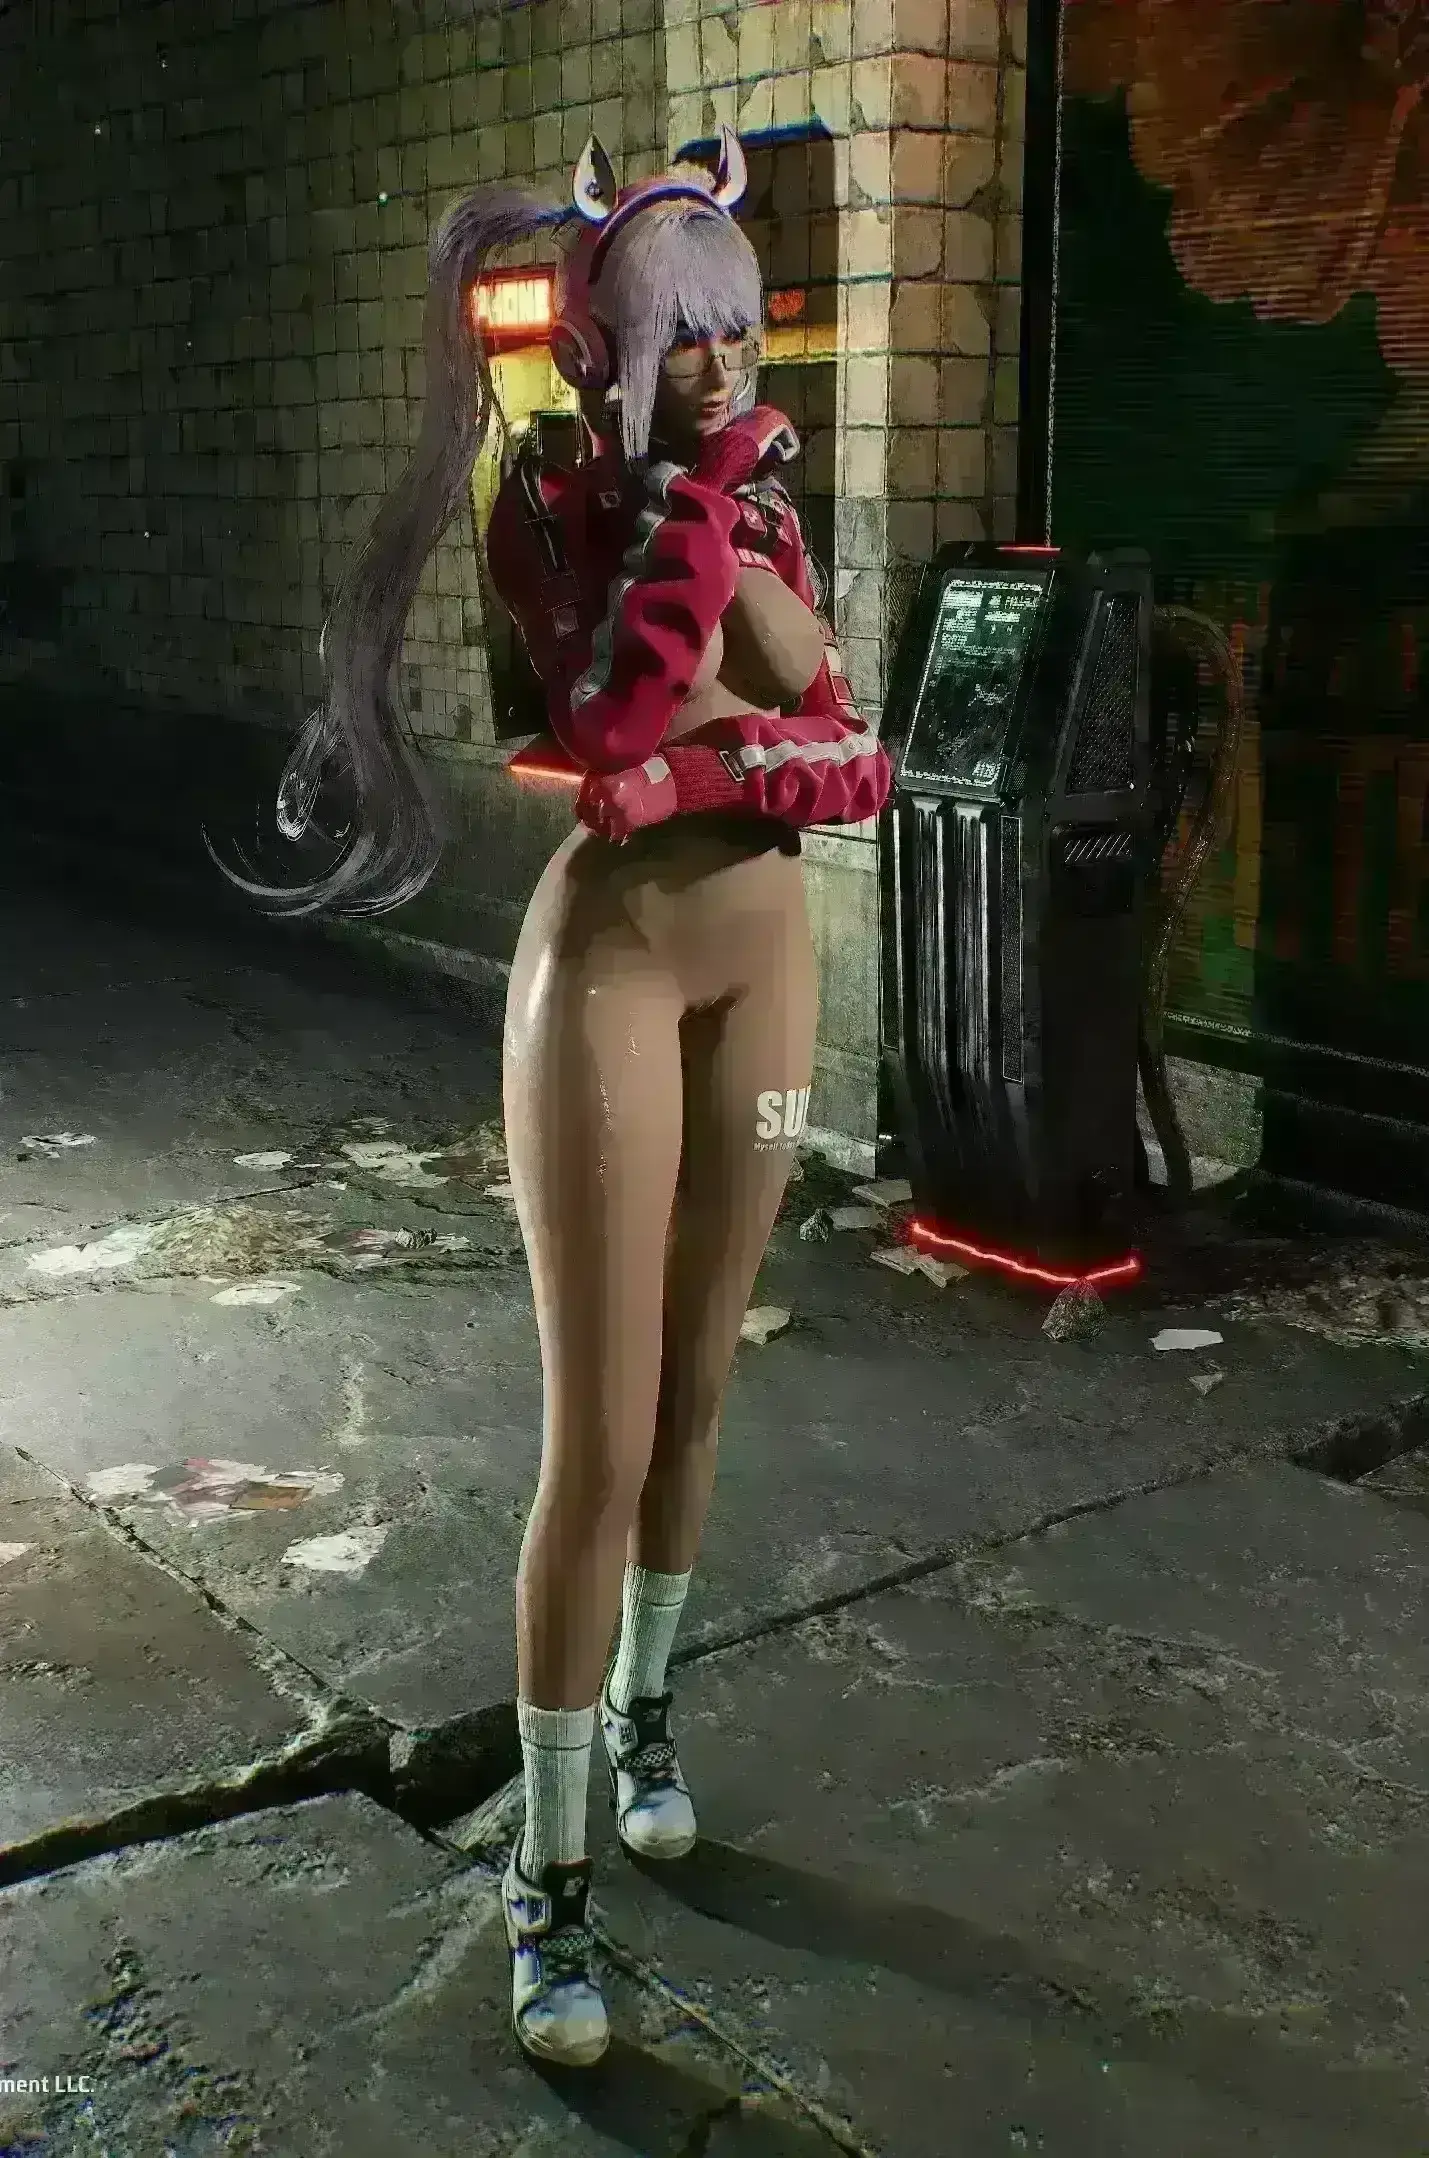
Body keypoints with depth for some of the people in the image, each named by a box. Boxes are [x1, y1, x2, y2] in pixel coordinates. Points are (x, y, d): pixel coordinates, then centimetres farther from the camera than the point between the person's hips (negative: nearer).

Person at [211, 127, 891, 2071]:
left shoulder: (760, 503, 8)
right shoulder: (544, 515, -8)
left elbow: (836, 732, -4)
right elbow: (613, 720, -27)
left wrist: (705, 765, -21)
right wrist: (685, 496, -23)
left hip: (765, 948, 6)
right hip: (614, 960, -6)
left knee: (700, 1383, 16)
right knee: (602, 1442, -6)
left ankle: (643, 1717, 38)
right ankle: (549, 1881, 7)